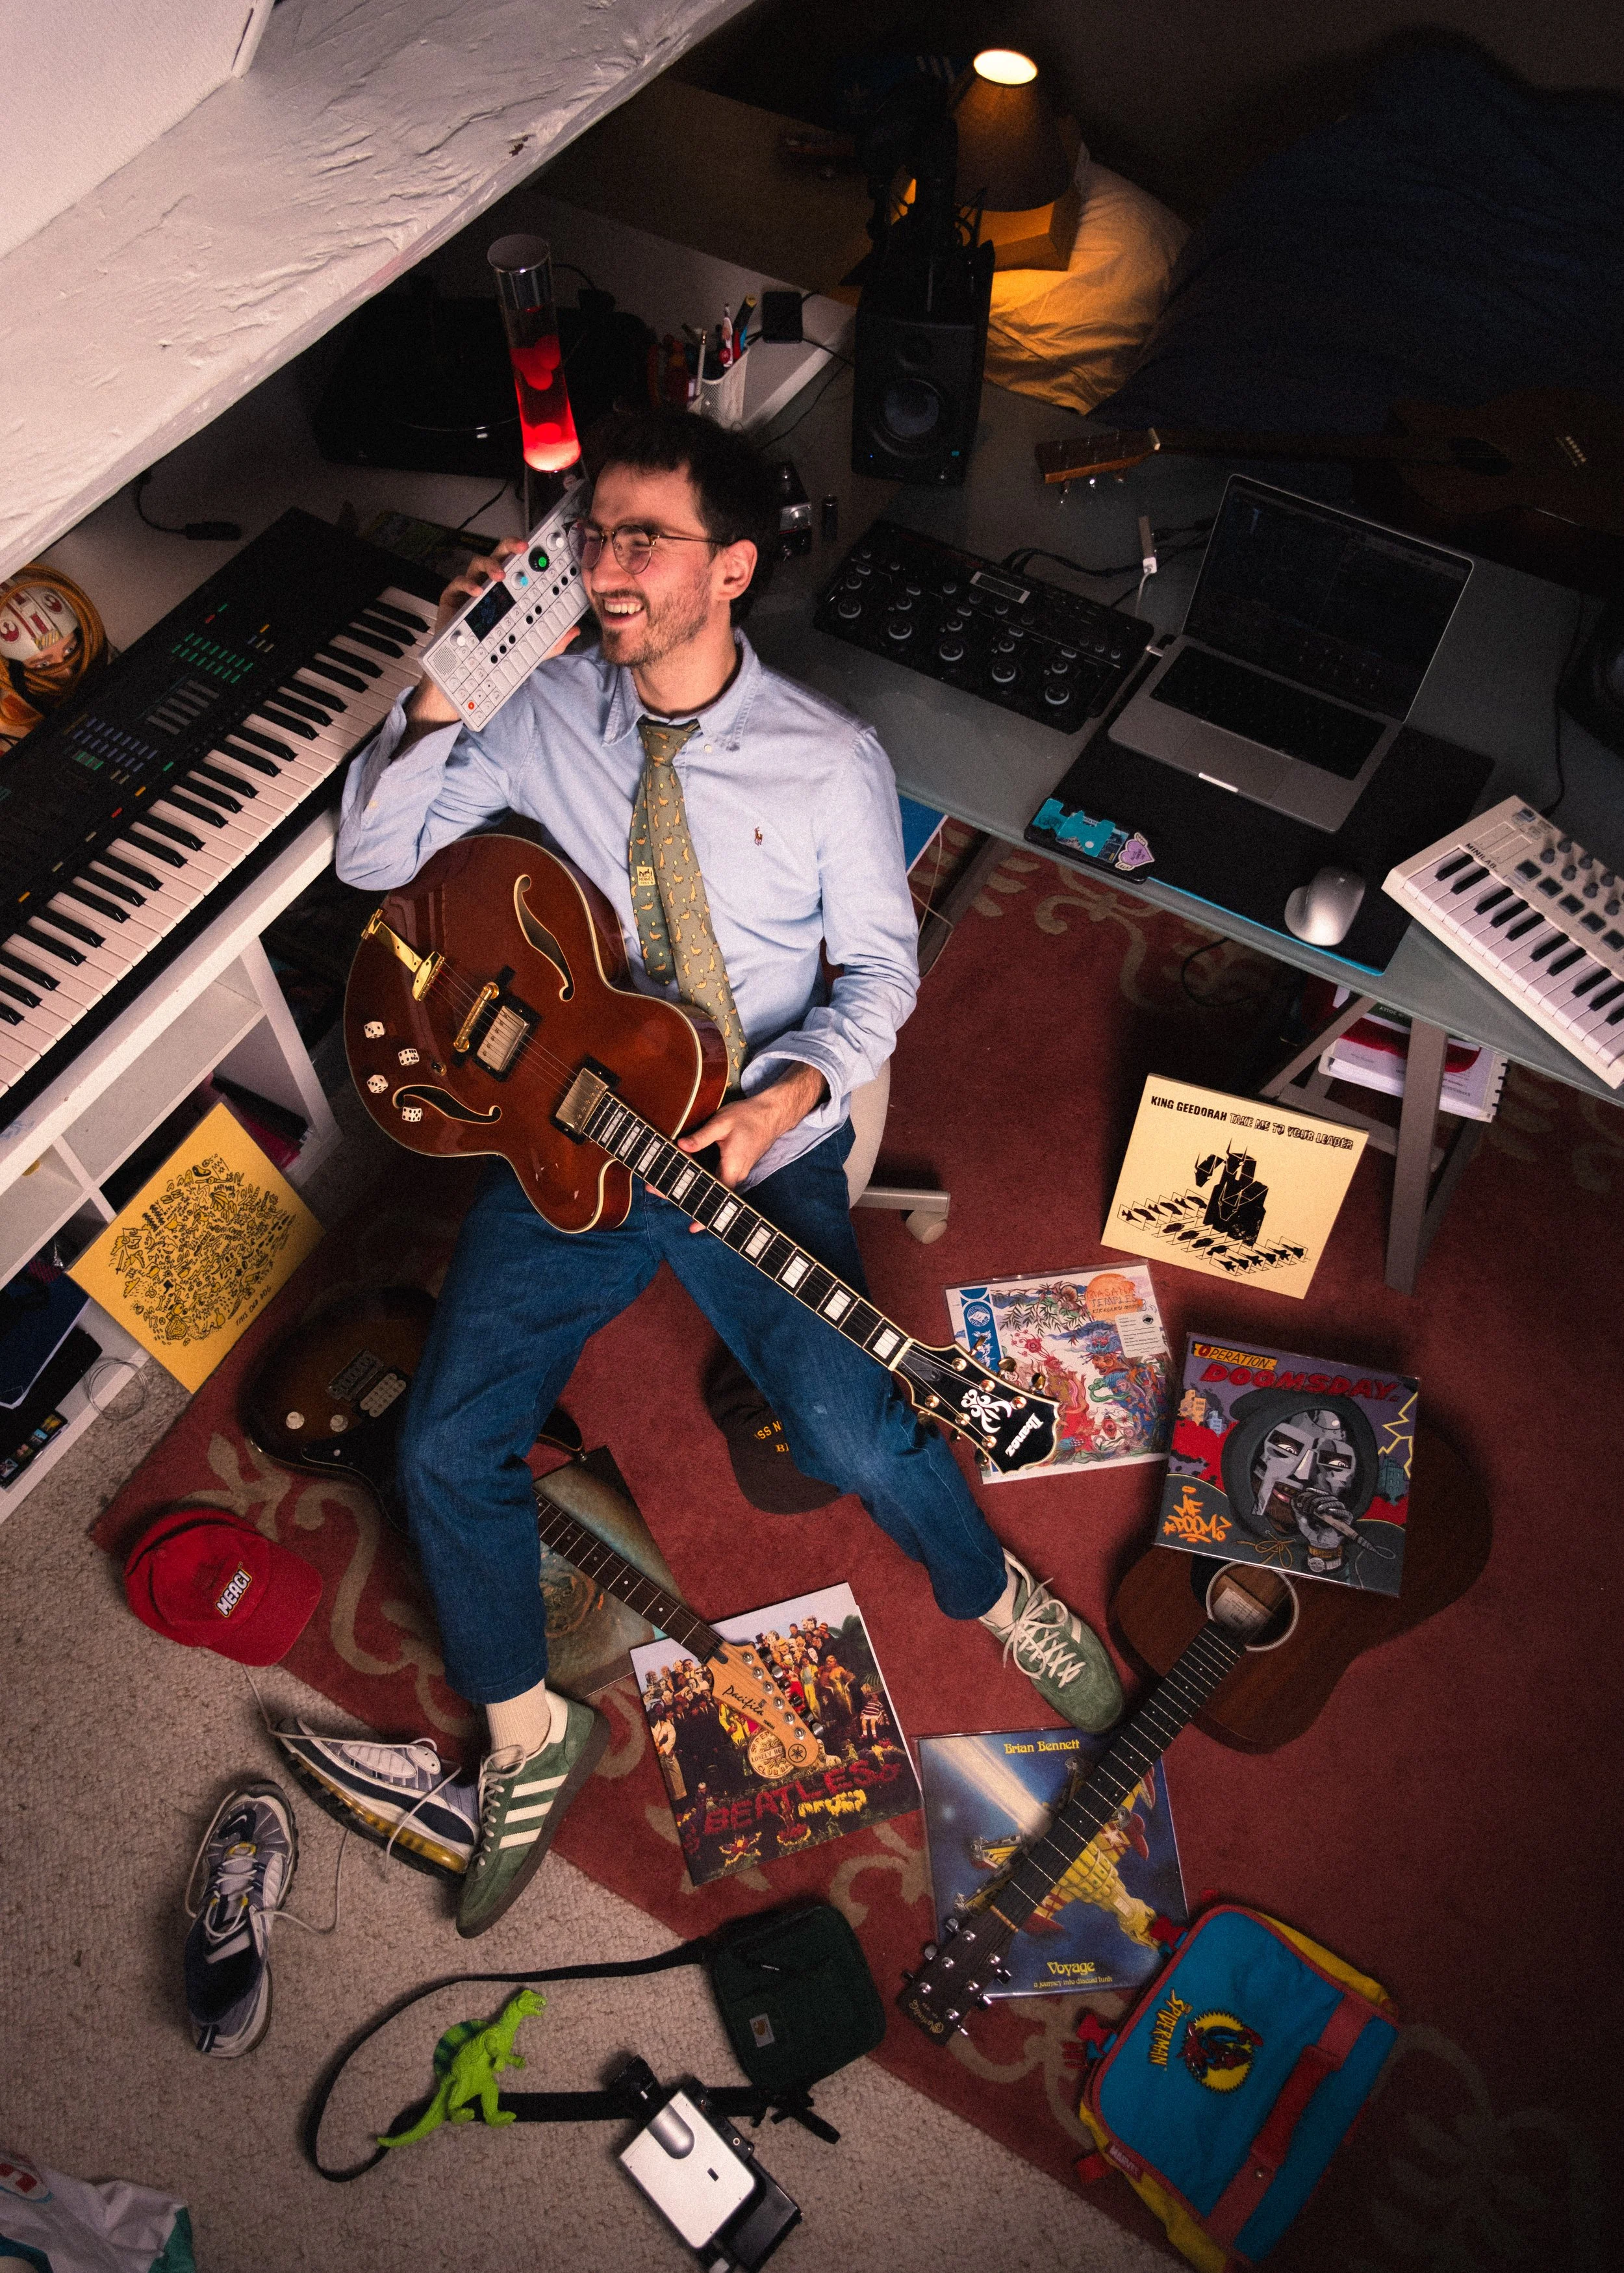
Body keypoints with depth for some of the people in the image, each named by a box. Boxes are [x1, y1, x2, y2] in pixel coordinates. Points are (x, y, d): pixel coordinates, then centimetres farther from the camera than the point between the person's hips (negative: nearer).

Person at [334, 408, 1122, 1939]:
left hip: (762, 1144, -2)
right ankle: (529, 1734, 19)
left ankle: (992, 1595, 20)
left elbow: (880, 965, 1)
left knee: (857, 1437, -17)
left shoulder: (830, 761, -5)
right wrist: (442, 691, -13)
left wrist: (795, 1092, -18)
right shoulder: (538, 709, 1)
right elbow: (371, 858, 1)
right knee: (446, 1450, -8)